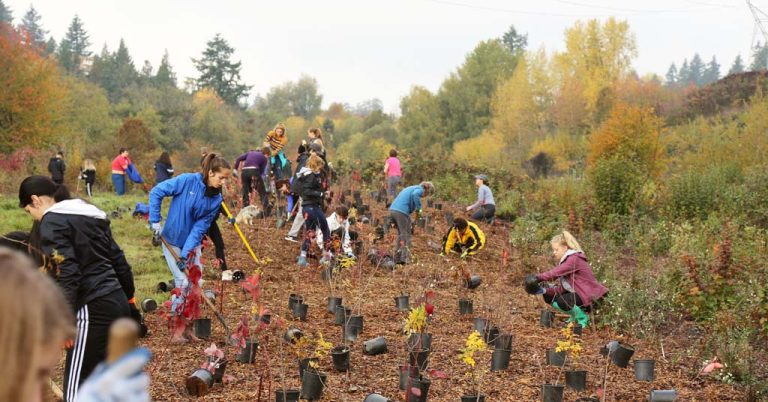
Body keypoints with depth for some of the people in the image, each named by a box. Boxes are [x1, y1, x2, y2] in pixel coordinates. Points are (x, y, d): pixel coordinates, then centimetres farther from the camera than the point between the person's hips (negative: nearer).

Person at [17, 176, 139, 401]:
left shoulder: (52, 223, -7)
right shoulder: (91, 216, 17)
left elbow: (67, 276, -19)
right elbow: (119, 262, 19)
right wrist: (129, 301, 26)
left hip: (93, 310, -9)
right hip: (117, 302, 9)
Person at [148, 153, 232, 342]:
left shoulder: (216, 198, -8)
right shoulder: (187, 181, -21)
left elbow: (201, 226, -12)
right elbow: (156, 192, -15)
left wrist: (187, 252, -20)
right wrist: (155, 221, -18)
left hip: (193, 243, 5)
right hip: (172, 241, -5)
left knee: (196, 283, 5)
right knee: (183, 282, -9)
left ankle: (187, 326, 20)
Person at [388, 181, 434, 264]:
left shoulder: (411, 188, 29)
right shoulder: (420, 190, 1)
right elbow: (415, 194, -23)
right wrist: (419, 208, -13)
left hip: (392, 210, 9)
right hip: (401, 212, -9)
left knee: (401, 233, 18)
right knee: (406, 235, -4)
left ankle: (397, 258, 17)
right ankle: (405, 258, -11)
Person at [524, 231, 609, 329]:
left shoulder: (574, 259, -19)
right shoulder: (565, 260, 9)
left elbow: (556, 273, -33)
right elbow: (562, 288, 1)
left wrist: (538, 278, -35)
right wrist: (544, 290, -12)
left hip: (591, 297, -10)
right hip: (577, 294, 10)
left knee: (562, 301, -29)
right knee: (548, 297, 3)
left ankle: (583, 319, -4)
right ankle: (575, 316, 15)